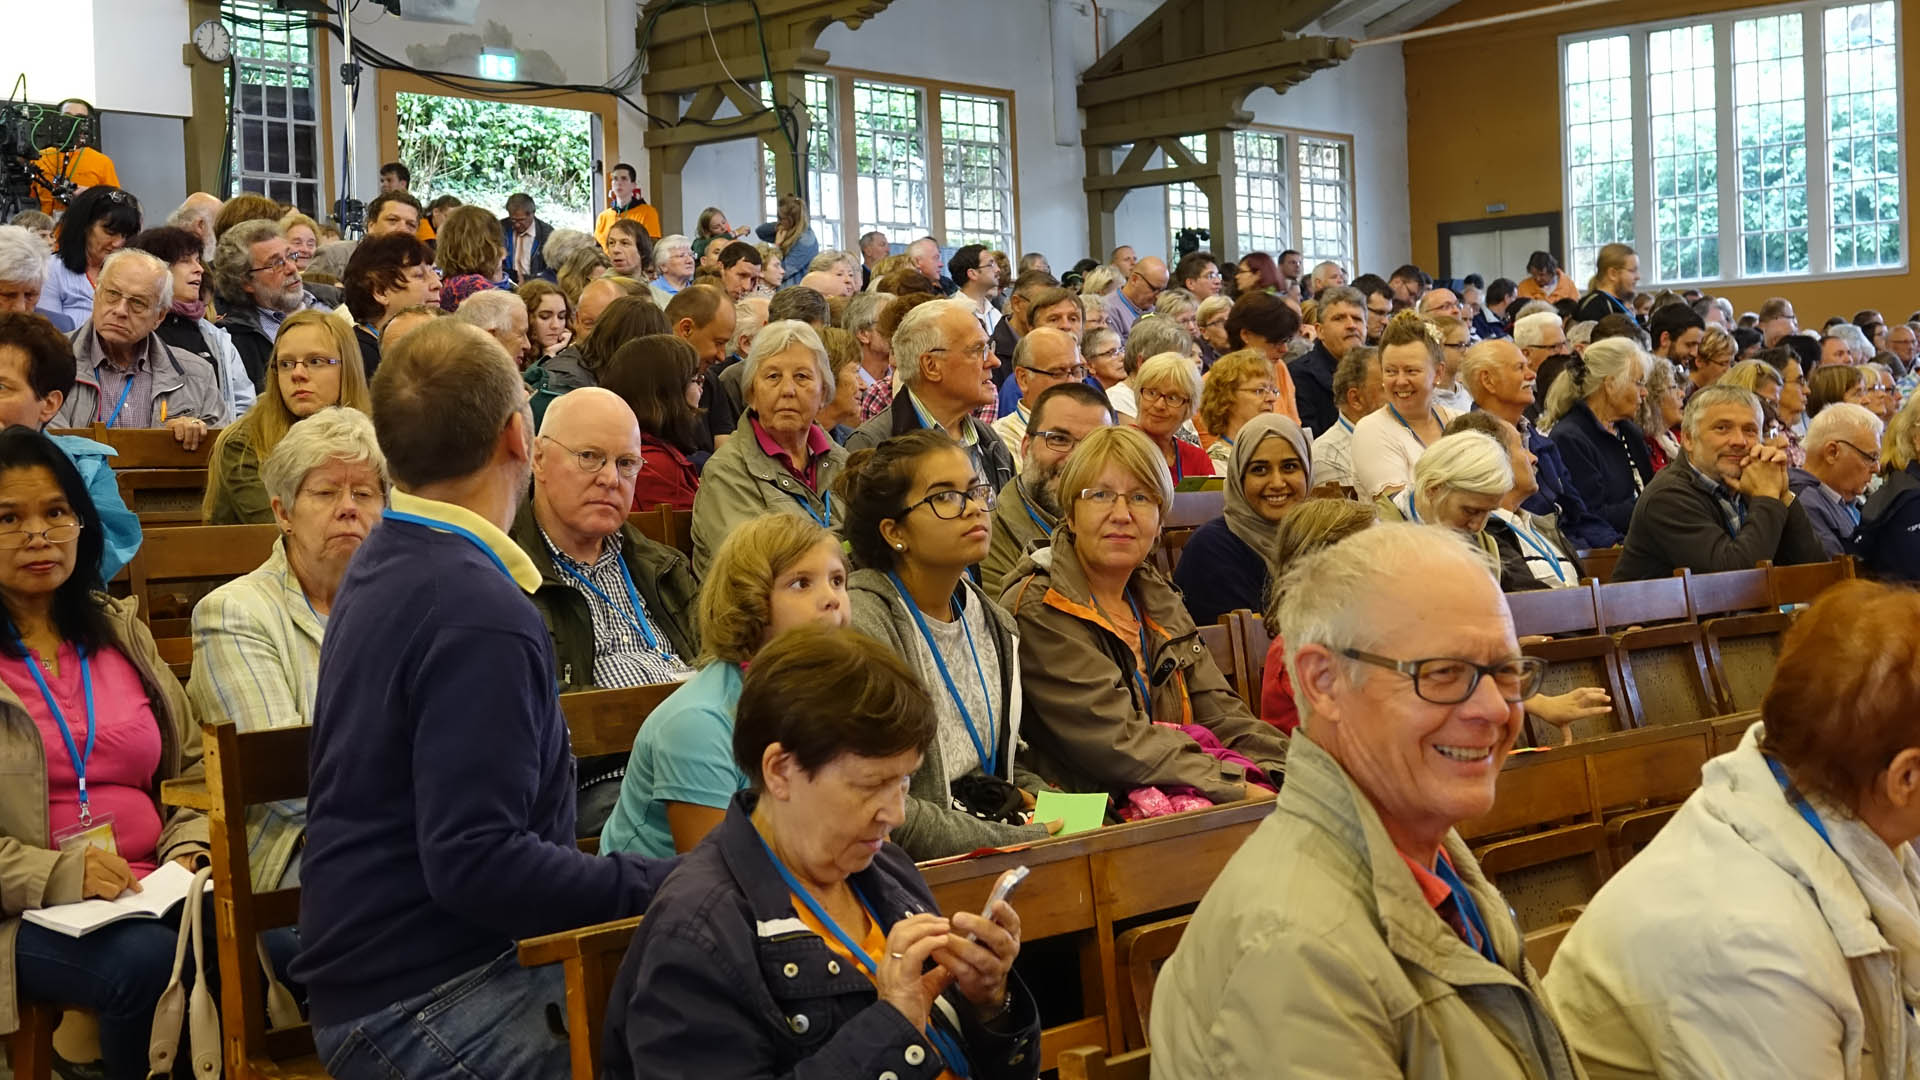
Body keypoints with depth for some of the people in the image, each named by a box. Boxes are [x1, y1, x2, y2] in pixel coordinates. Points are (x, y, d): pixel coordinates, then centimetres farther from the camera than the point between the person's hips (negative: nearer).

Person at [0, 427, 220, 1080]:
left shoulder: (122, 633, 18)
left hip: (152, 892, 4)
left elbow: (194, 767, 19)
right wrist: (57, 876, -17)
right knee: (146, 960, -34)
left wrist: (189, 851, 0)